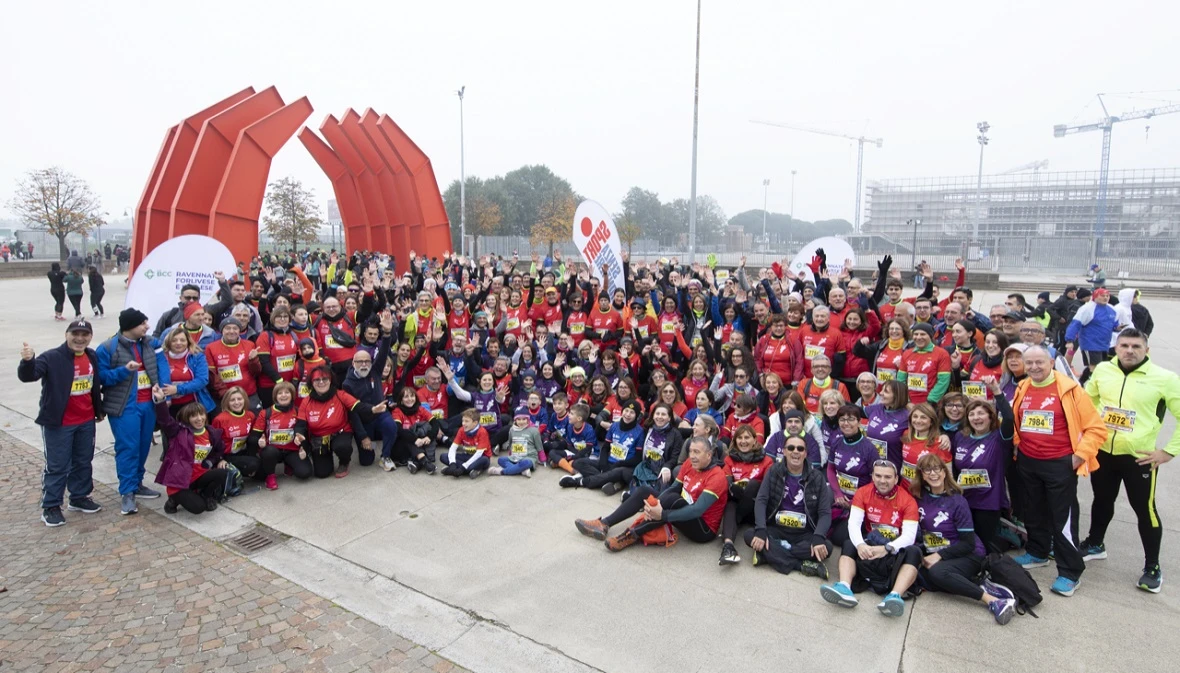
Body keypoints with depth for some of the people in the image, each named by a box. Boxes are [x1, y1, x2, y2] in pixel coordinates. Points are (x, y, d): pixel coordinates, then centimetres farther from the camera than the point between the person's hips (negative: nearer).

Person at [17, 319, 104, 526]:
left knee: (84, 462, 17)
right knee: (57, 466, 2)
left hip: (86, 421, 6)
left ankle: (79, 497, 32)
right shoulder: (52, 358, -16)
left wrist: (99, 409, 22)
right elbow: (27, 376, -31)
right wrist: (28, 360, -51)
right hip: (58, 423, -6)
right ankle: (50, 507, 15)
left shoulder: (92, 357, 5)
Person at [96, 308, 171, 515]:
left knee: (143, 446, 14)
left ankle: (137, 483, 28)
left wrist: (163, 386, -17)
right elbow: (101, 376, -10)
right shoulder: (107, 349, -8)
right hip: (124, 407, -5)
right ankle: (127, 492, 0)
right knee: (128, 448, -7)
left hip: (149, 404, 6)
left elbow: (162, 366, -1)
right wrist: (124, 370, -24)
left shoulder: (151, 344, 7)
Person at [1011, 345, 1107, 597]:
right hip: (1027, 462, 6)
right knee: (1034, 513, 19)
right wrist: (1017, 446, 9)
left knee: (1063, 519, 1)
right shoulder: (1022, 389, 3)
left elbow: (1096, 428, -10)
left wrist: (1079, 455, -14)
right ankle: (1037, 553, 37)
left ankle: (1070, 573, 12)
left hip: (1060, 465, -5)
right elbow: (1014, 421, 18)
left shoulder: (1069, 390, -12)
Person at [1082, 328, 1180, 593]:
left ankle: (1152, 567, 23)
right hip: (1102, 452, 4)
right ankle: (1095, 544, 40)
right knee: (1102, 501, 20)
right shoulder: (1102, 370, 0)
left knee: (1145, 509, 6)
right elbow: (1086, 401, 16)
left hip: (1140, 457, -3)